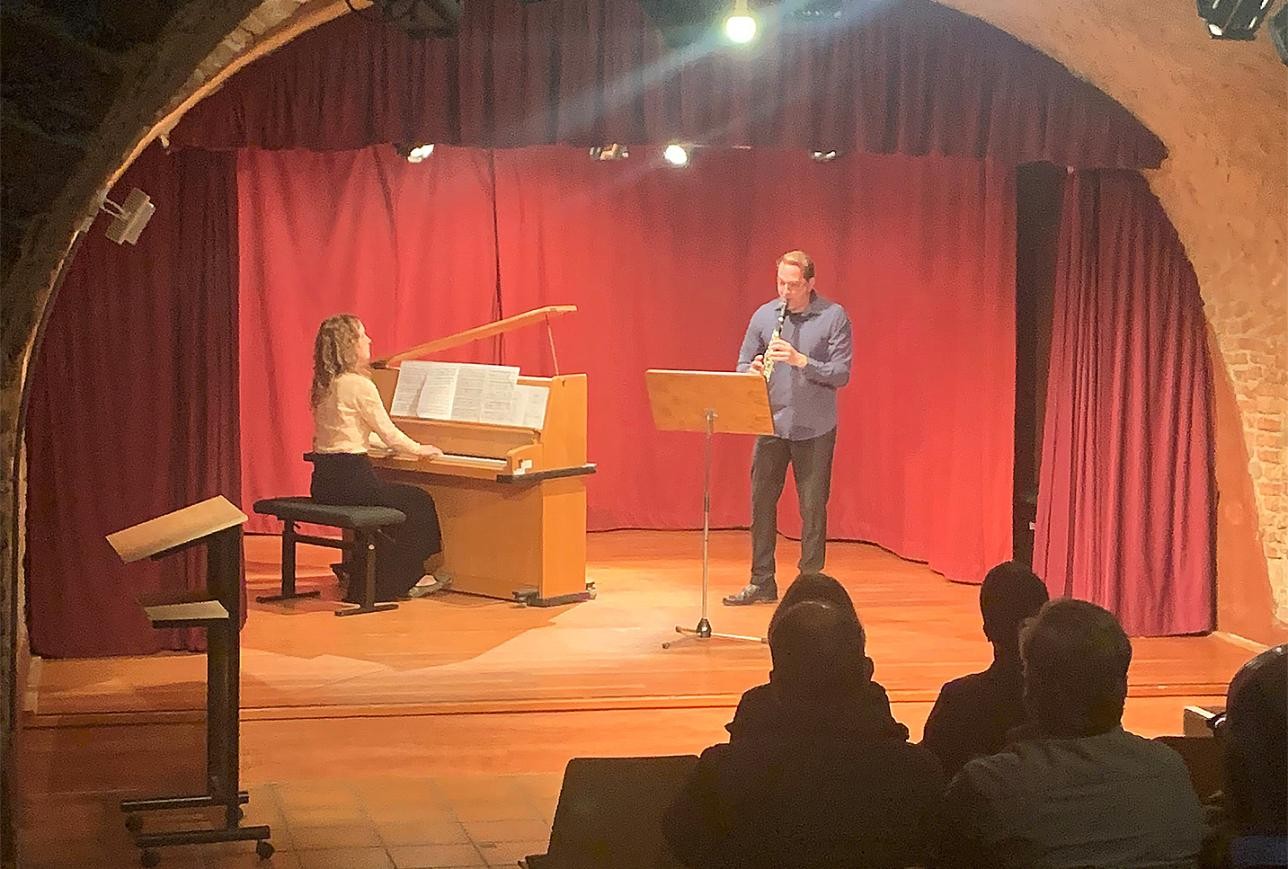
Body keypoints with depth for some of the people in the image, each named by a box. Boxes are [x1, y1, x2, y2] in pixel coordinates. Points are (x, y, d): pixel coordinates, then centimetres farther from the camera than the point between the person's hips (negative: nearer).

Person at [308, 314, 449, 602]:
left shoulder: (325, 385, 12)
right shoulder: (359, 385, -14)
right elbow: (389, 435, -10)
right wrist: (421, 449, 10)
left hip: (323, 482, 9)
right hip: (350, 478, -9)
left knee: (397, 499, 27)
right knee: (418, 502, 11)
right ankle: (402, 580, 22)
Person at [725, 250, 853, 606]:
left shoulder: (833, 316, -6)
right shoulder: (764, 316, 4)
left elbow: (841, 374, -11)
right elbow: (742, 366, 8)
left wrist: (801, 360, -24)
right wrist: (753, 371, -15)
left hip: (814, 429, -3)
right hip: (771, 425, 4)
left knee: (813, 507, 2)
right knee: (761, 502, 7)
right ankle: (762, 582, 17)